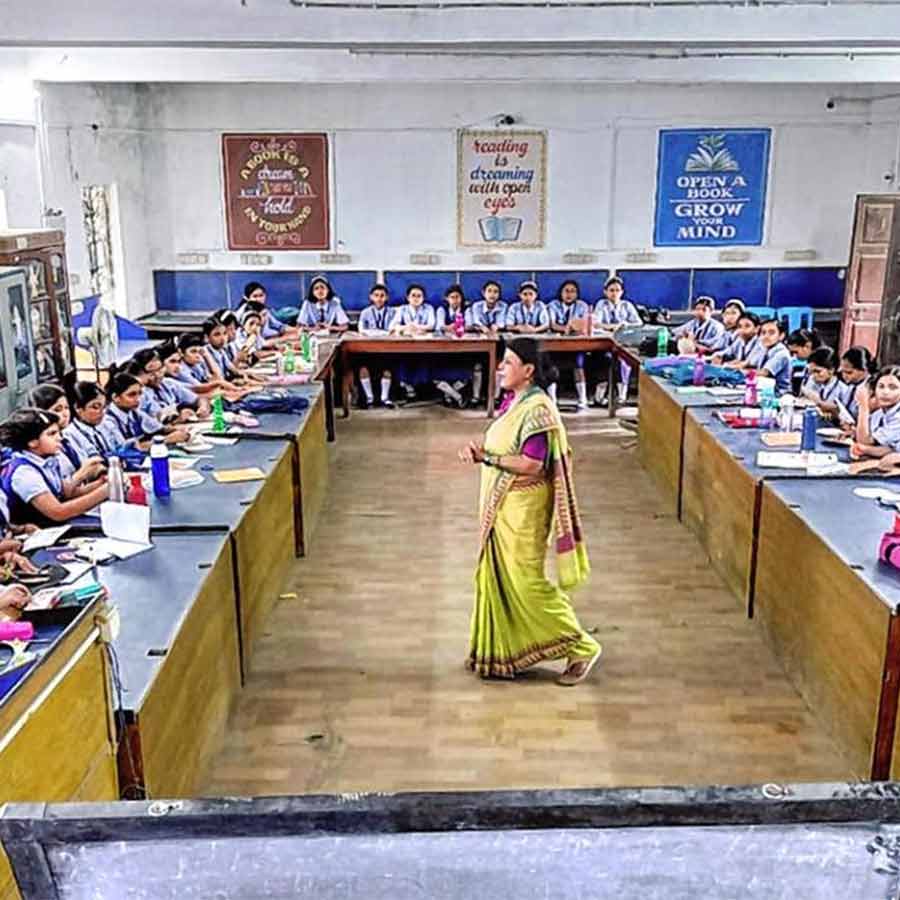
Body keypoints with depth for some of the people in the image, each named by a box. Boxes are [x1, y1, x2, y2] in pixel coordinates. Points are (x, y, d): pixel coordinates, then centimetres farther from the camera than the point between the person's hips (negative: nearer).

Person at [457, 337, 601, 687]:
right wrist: (479, 449, -5)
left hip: (523, 507, -9)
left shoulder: (537, 408, -20)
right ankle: (498, 651, 28)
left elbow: (531, 464, -26)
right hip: (501, 505, 9)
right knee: (495, 577, 15)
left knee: (526, 582, -3)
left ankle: (580, 647, 10)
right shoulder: (512, 401, 8)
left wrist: (486, 457, -21)